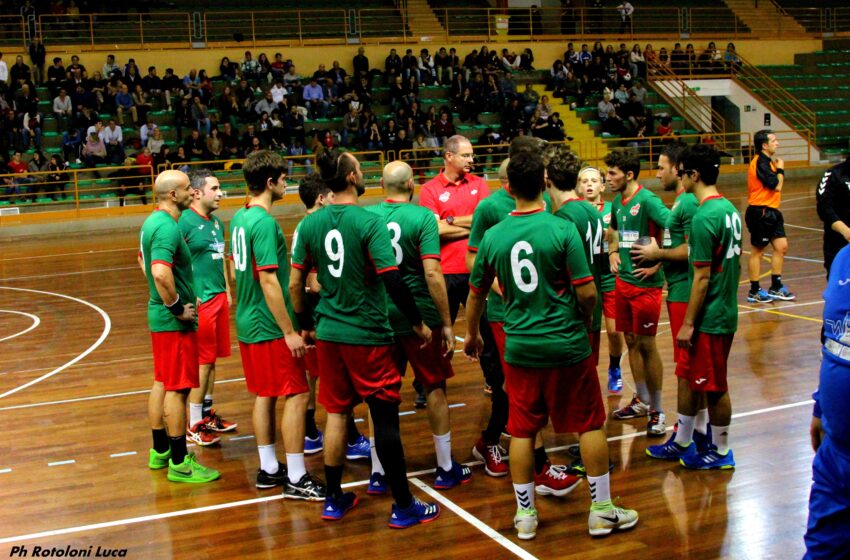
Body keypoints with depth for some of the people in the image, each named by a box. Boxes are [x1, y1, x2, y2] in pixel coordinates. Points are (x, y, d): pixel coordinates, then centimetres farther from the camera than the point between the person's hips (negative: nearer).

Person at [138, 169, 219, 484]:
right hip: (174, 321, -10)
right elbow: (161, 273, -34)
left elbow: (144, 261, 25)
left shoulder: (153, 221, 11)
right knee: (177, 389, -3)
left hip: (160, 315, 10)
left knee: (162, 383, 17)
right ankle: (179, 463, 4)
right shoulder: (168, 227, -21)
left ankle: (160, 451, 29)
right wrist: (178, 308, -22)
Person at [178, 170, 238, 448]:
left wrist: (227, 290, 19)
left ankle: (207, 413, 27)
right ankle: (194, 425, 9)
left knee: (212, 360, 15)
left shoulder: (216, 222, 12)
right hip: (200, 300, -8)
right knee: (202, 361, -2)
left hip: (219, 297, 8)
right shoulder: (185, 222, -14)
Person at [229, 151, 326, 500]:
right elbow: (269, 281, -23)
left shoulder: (240, 218, 8)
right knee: (296, 395, -3)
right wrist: (290, 331, -19)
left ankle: (269, 469, 24)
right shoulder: (264, 222, -19)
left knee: (264, 395, 15)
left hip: (248, 323, 9)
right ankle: (296, 479, 1)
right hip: (270, 327, -9)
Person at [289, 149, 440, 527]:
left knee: (336, 414, 15)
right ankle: (403, 506, 12)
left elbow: (295, 285, 6)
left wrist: (306, 326, 20)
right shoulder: (370, 223, -15)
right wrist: (419, 323, -7)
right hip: (367, 334, -5)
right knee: (385, 418, 3)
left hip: (328, 333, 6)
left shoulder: (310, 224, 2)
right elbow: (392, 281, -19)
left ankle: (334, 499, 25)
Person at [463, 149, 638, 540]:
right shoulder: (561, 229, -13)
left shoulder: (493, 236, -3)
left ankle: (525, 514, 21)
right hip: (566, 344, -3)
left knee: (522, 430, 12)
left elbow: (476, 293, 9)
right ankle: (602, 511, 20)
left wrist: (471, 335, 26)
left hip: (519, 347, 3)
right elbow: (587, 292, -14)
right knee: (590, 424, 11)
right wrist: (585, 321, 8)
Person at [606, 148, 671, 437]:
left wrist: (657, 263, -21)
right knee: (631, 342, 15)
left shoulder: (647, 200, -16)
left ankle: (657, 411, 12)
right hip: (623, 281, 8)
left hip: (645, 284, -8)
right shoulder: (618, 202, 8)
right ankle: (642, 401, 29)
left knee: (646, 345, -1)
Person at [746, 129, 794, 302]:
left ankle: (775, 288, 19)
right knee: (757, 251, 0)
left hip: (770, 212, 10)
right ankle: (754, 291, 9)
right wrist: (780, 169, -6)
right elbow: (777, 186, -22)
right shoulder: (760, 163, -17)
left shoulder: (767, 162, 13)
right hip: (760, 212, -10)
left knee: (781, 247, 10)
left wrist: (777, 168, 6)